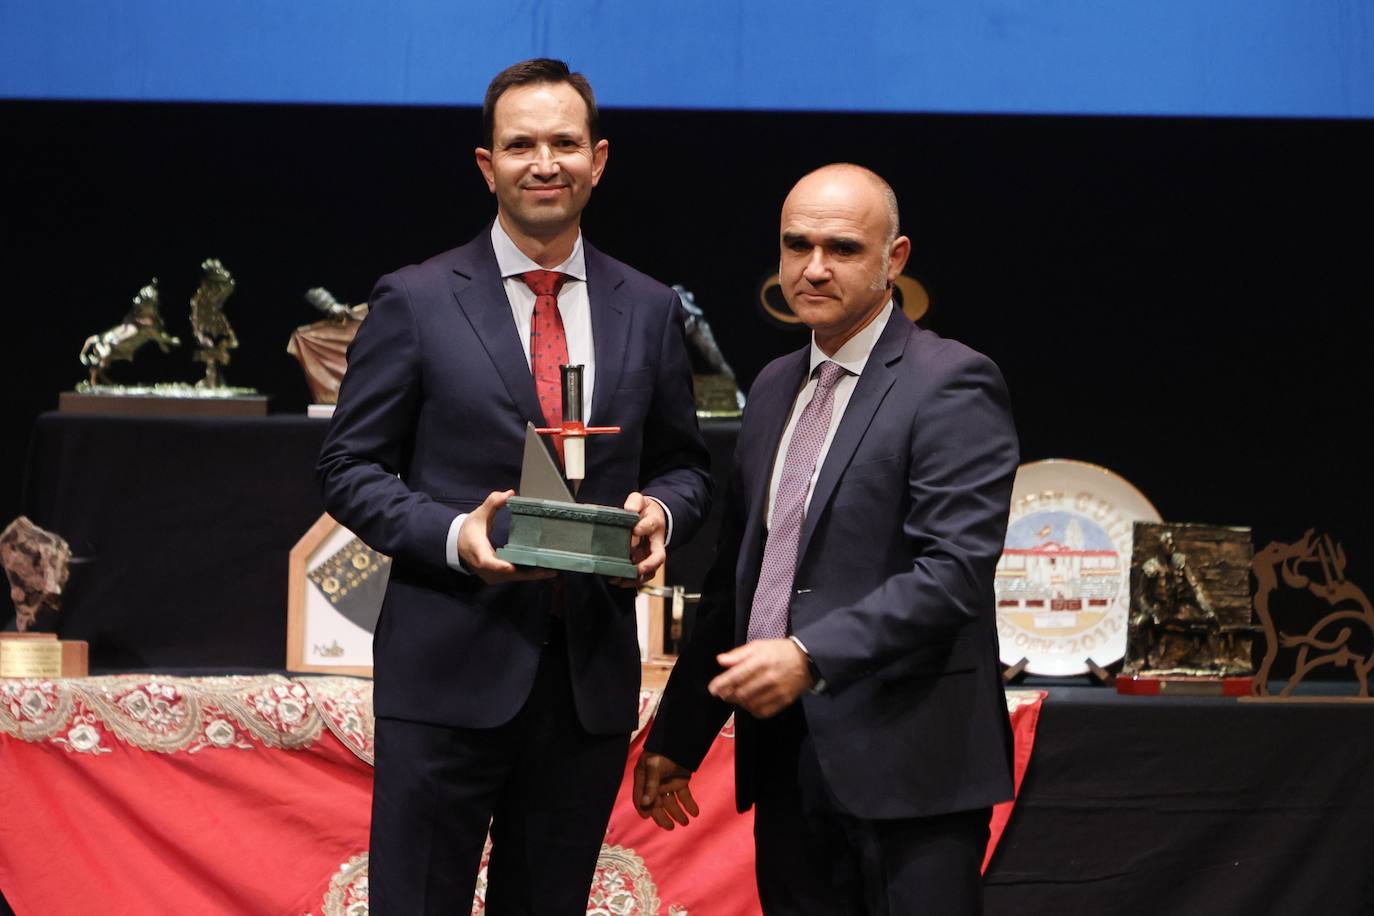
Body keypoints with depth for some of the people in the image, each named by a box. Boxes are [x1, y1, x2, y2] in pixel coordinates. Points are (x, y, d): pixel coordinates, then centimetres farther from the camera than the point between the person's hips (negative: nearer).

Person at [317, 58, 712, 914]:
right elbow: (350, 467, 0)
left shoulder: (649, 310, 9)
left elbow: (685, 463, 17)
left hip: (591, 676, 3)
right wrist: (453, 536, -17)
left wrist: (660, 510, -6)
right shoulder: (415, 301, -1)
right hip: (451, 673, -3)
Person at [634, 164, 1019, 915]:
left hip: (905, 765, -7)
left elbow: (956, 570, -17)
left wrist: (810, 656, -25)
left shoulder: (951, 385, -7)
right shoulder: (775, 387, 17)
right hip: (786, 762, 7)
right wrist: (679, 734, 20)